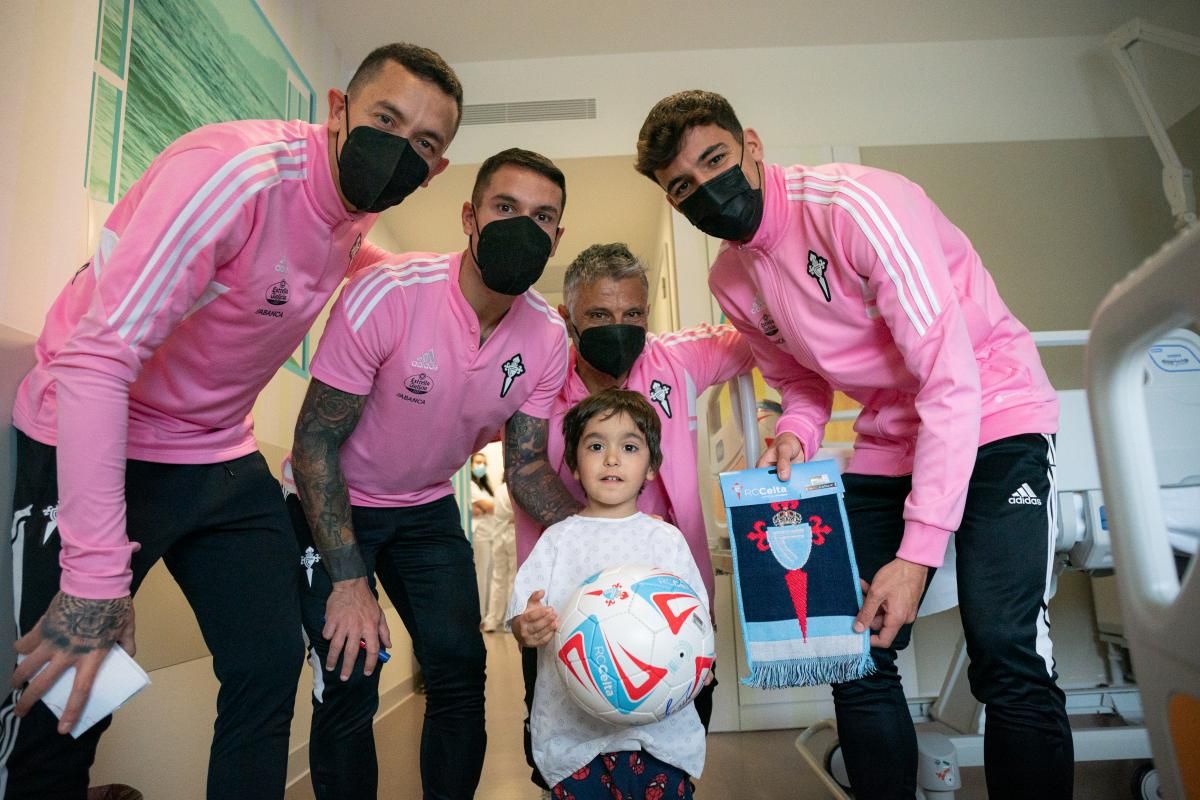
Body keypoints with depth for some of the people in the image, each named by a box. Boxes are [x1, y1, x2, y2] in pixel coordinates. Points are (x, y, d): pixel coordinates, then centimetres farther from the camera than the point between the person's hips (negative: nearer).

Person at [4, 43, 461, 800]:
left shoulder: (357, 224, -1)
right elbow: (95, 359, -28)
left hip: (224, 457, 7)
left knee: (271, 670, 5)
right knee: (62, 703, 0)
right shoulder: (237, 171, -24)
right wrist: (96, 576, -30)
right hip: (95, 448, -6)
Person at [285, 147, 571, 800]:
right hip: (334, 505, -3)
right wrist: (348, 583, -22)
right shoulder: (387, 294, -28)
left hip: (428, 509, 4)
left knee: (462, 673, 3)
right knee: (349, 685, -7)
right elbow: (314, 440, -21)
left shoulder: (548, 337, -14)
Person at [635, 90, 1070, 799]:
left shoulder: (854, 203, -21)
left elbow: (952, 381, -24)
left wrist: (918, 554, -26)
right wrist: (795, 437, -12)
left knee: (1008, 659, -16)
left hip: (995, 421, -5)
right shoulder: (731, 280, 0)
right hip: (890, 444, 6)